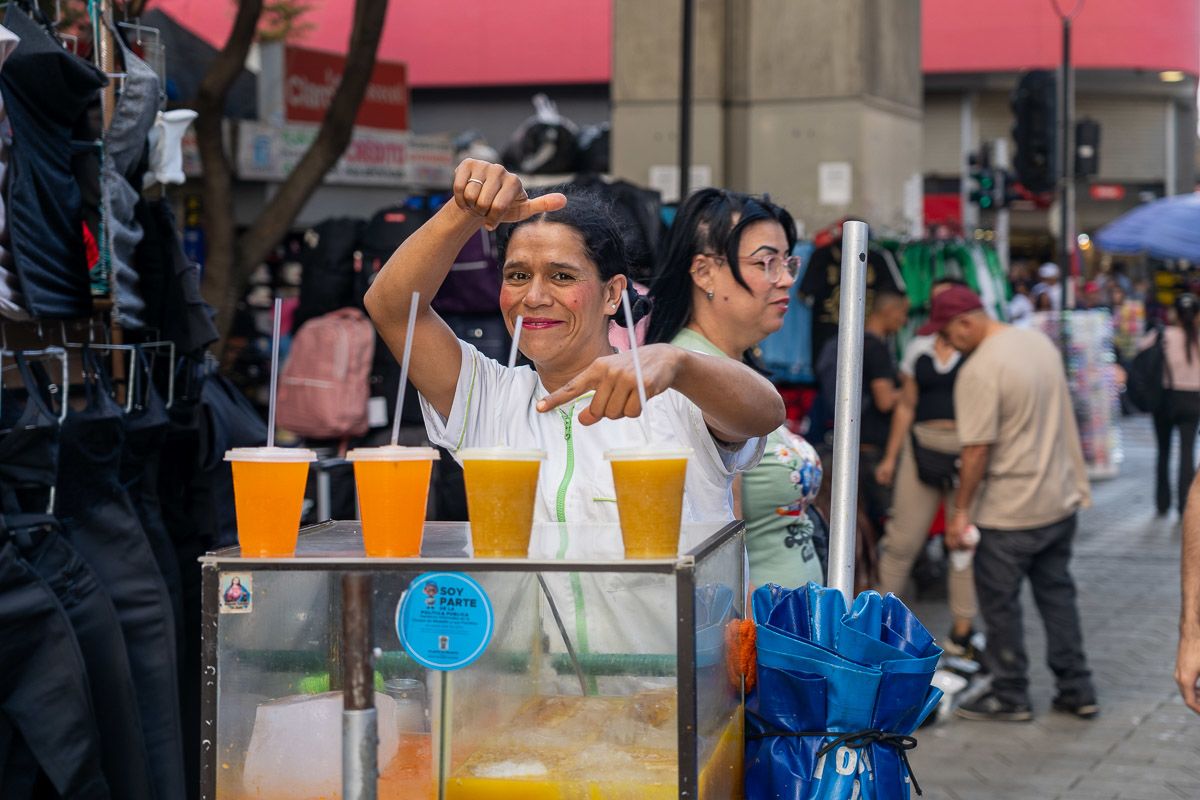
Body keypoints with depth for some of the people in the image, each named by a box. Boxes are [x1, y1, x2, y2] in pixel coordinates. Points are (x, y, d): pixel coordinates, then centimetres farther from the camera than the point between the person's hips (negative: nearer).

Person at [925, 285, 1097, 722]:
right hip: (1062, 499, 8)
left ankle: (1010, 696, 15)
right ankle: (1077, 690, 21)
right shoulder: (1041, 343, 5)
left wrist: (961, 510, -11)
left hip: (1009, 511, -8)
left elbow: (977, 449, -21)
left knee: (1000, 601, 6)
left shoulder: (979, 371, -21)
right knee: (1057, 593, 16)